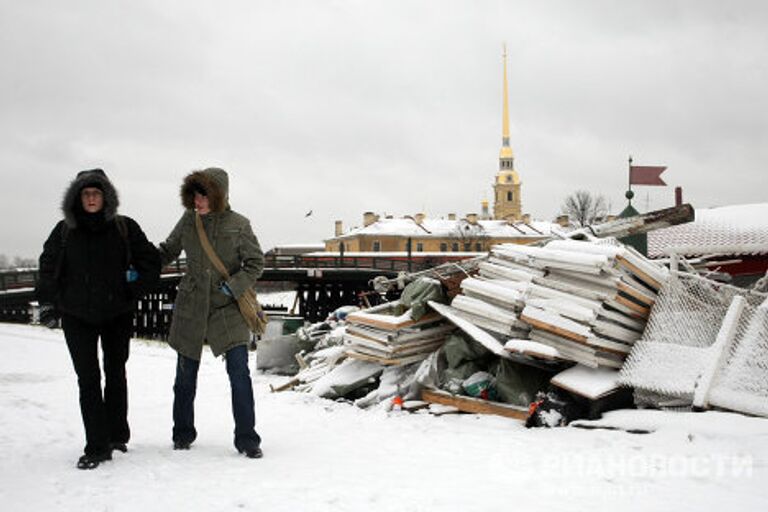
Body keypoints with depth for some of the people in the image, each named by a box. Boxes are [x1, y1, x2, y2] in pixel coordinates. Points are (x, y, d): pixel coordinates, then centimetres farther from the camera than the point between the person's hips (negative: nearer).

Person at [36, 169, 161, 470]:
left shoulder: (124, 228, -4)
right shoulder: (64, 231, -1)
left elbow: (150, 261, 3)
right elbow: (48, 268, 8)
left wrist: (134, 289, -7)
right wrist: (48, 303, 2)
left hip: (117, 313, 0)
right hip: (77, 317, 0)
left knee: (115, 374, 14)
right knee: (88, 378, -6)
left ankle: (117, 434, 30)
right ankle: (97, 447, -3)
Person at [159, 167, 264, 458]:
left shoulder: (238, 225, -7)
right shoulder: (188, 221, 1)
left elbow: (256, 263, -2)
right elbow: (167, 252, 15)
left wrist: (234, 286, -16)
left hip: (228, 308, -3)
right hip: (190, 307, 3)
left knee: (239, 373, -8)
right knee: (186, 374, 11)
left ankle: (247, 439, 2)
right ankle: (183, 435, 28)